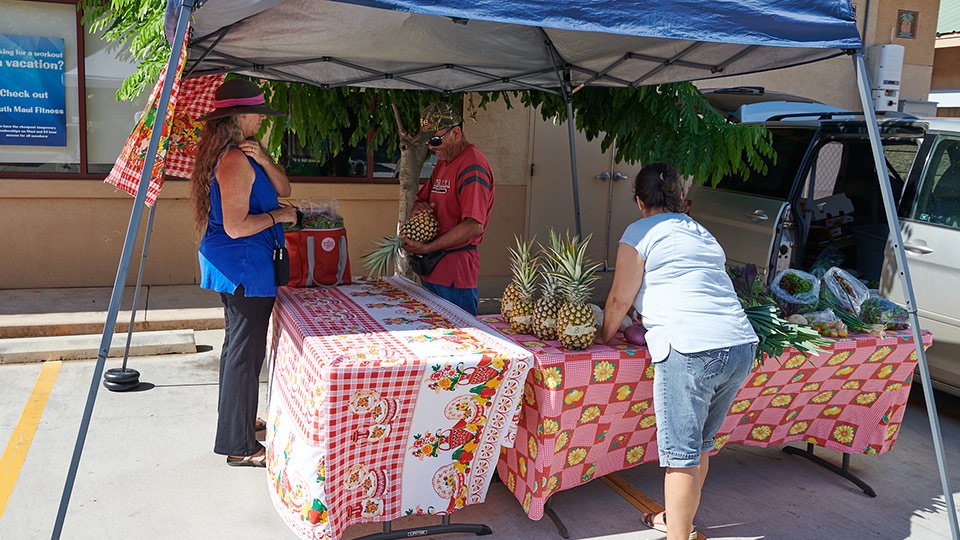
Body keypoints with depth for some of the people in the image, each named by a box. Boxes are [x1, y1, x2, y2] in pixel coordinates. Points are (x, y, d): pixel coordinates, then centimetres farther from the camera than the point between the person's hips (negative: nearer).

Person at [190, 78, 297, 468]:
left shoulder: (244, 154, 11)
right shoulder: (235, 161, -21)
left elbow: (282, 189, 7)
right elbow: (236, 227, -26)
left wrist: (263, 159, -9)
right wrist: (278, 216, -13)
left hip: (237, 267, 11)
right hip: (244, 267, -11)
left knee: (239, 346, 22)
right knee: (245, 352, -3)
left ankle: (237, 420, 39)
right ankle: (240, 446, 7)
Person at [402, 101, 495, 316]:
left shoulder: (473, 166, -15)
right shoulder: (442, 163, 17)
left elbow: (474, 226, -24)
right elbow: (421, 197, 27)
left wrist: (426, 248, -23)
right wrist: (419, 206, 1)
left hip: (457, 273, -9)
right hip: (433, 269, 9)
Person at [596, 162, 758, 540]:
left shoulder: (641, 232, 2)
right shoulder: (701, 233, 24)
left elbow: (620, 299, 3)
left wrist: (605, 335, 21)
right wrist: (646, 329, 44)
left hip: (692, 351, -8)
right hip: (742, 345, 8)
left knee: (682, 455, 0)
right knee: (700, 446, 21)